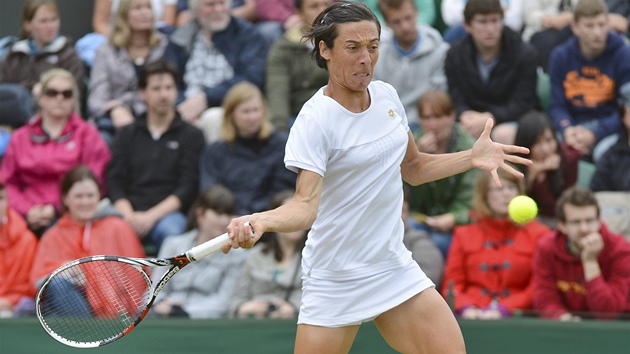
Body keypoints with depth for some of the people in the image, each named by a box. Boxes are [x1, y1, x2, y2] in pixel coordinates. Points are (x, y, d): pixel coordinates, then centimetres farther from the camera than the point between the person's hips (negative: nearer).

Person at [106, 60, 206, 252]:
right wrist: (128, 215, -10)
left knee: (169, 229, -38)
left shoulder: (191, 135, 14)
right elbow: (114, 182, 11)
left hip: (169, 214, -1)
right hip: (130, 213, 1)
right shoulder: (127, 134, 22)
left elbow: (189, 188, 3)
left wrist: (151, 216, -10)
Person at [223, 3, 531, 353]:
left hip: (395, 268, 6)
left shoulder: (386, 95, 4)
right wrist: (259, 221, -47)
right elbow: (306, 203, -27)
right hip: (335, 281, -6)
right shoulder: (315, 121, -17)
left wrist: (472, 157, 6)